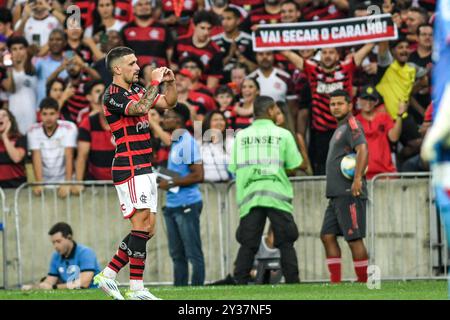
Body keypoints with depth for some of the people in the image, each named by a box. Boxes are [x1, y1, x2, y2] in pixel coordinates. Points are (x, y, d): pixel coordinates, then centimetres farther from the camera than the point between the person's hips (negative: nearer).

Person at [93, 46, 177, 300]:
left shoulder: (136, 89, 16)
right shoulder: (112, 96, -11)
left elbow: (169, 102, 23)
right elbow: (140, 108, -28)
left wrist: (171, 82, 5)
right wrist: (155, 82, -19)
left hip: (145, 169, 9)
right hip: (129, 168, -9)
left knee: (147, 229, 7)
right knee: (142, 224, -14)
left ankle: (108, 274, 12)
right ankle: (136, 289, -14)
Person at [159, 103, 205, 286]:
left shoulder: (188, 142, -14)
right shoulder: (175, 142, 16)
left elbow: (198, 175, -20)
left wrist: (172, 183, -15)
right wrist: (163, 179, 9)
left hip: (187, 204, -10)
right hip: (172, 205, 10)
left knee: (193, 254, -6)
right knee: (177, 255, 13)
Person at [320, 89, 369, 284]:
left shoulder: (351, 125, -8)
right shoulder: (340, 128, 22)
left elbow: (362, 149, -23)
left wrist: (357, 179, -31)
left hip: (349, 194, -10)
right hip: (336, 195, 10)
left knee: (354, 239, -8)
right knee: (327, 236, 7)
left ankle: (363, 282, -4)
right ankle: (335, 282, 7)